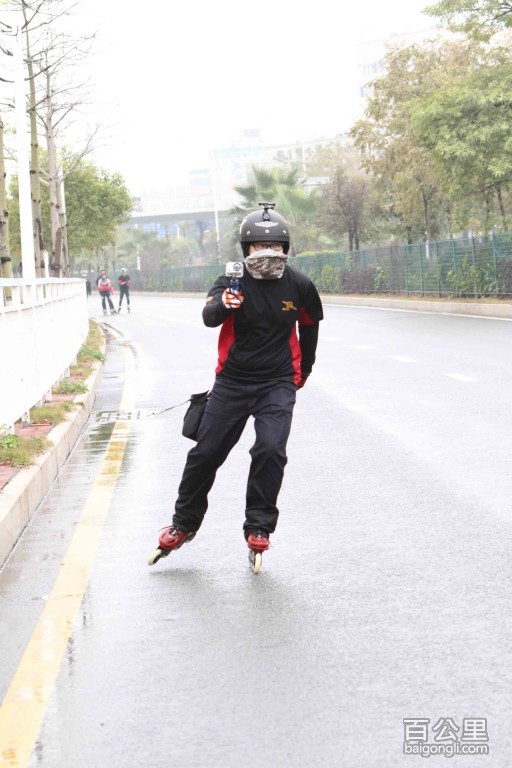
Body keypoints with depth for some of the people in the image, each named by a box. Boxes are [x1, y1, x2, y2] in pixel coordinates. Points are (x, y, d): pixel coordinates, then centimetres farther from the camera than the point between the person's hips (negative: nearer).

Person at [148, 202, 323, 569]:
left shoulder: (299, 285, -3)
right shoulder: (233, 282, -9)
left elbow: (310, 325, 17)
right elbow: (208, 316, -28)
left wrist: (304, 370, 24)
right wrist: (223, 304, -51)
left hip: (277, 383, 0)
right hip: (232, 381, 0)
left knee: (271, 450, -19)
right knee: (206, 453, 2)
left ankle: (259, 527, -3)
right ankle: (184, 523, 22)